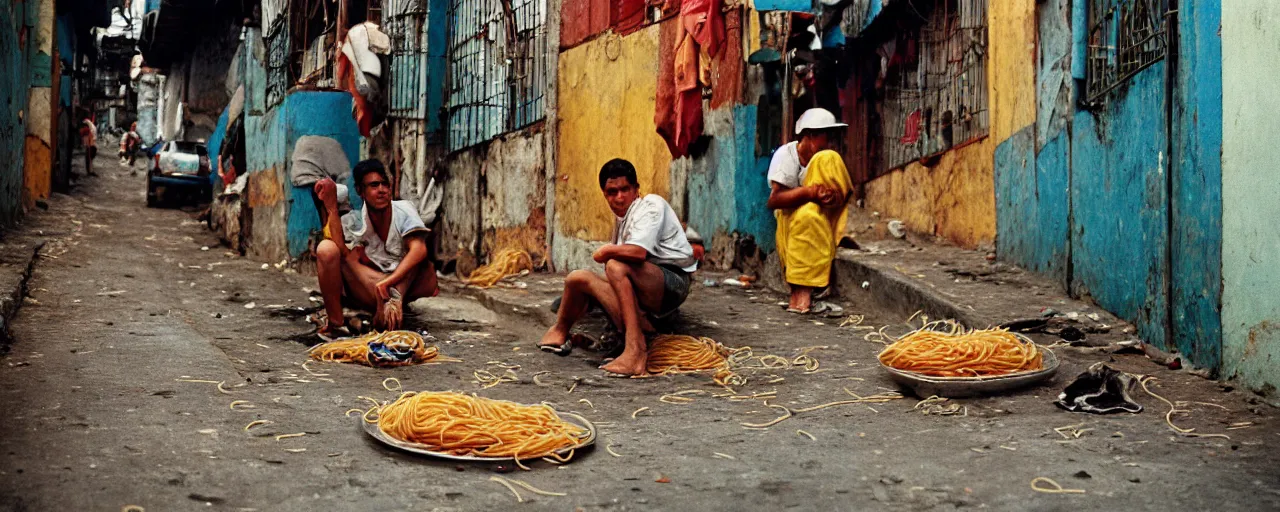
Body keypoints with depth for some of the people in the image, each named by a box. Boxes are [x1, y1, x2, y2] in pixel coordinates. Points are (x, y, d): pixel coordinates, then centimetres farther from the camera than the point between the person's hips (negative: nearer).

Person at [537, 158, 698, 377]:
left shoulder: (651, 205, -9)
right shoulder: (622, 217, 17)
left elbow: (638, 252, -25)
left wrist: (606, 251, -10)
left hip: (673, 283, -8)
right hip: (650, 295, 8)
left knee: (616, 266, -33)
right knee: (578, 278, -2)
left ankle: (635, 348, -37)